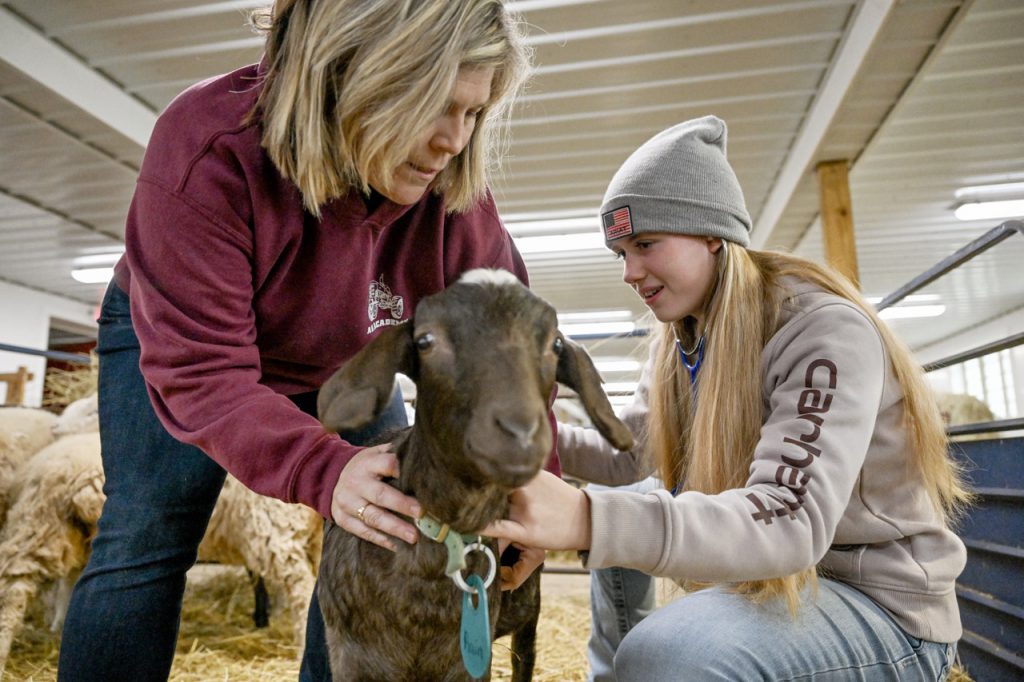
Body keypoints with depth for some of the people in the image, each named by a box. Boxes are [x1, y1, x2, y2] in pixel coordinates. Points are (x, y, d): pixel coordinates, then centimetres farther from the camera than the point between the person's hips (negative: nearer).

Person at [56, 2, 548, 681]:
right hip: (171, 341, -2)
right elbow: (201, 369, -37)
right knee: (143, 545, -12)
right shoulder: (210, 149, -36)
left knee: (395, 531, -5)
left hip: (338, 364, 3)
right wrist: (324, 471, -51)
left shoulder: (455, 193, -25)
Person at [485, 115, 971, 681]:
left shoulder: (825, 330, -21)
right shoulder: (681, 342, 2)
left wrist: (587, 521, -44)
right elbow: (626, 457, 3)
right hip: (767, 573, 8)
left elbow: (792, 523, -32)